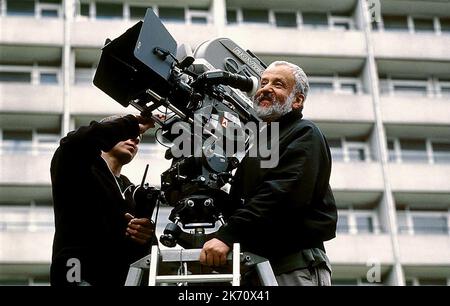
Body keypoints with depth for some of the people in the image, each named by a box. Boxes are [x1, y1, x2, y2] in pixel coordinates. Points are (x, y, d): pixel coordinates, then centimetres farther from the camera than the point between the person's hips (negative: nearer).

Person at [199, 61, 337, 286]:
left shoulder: (304, 134, -4)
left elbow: (281, 194, -21)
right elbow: (238, 199, 24)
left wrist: (227, 236, -30)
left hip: (298, 266, -8)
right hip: (261, 262, 8)